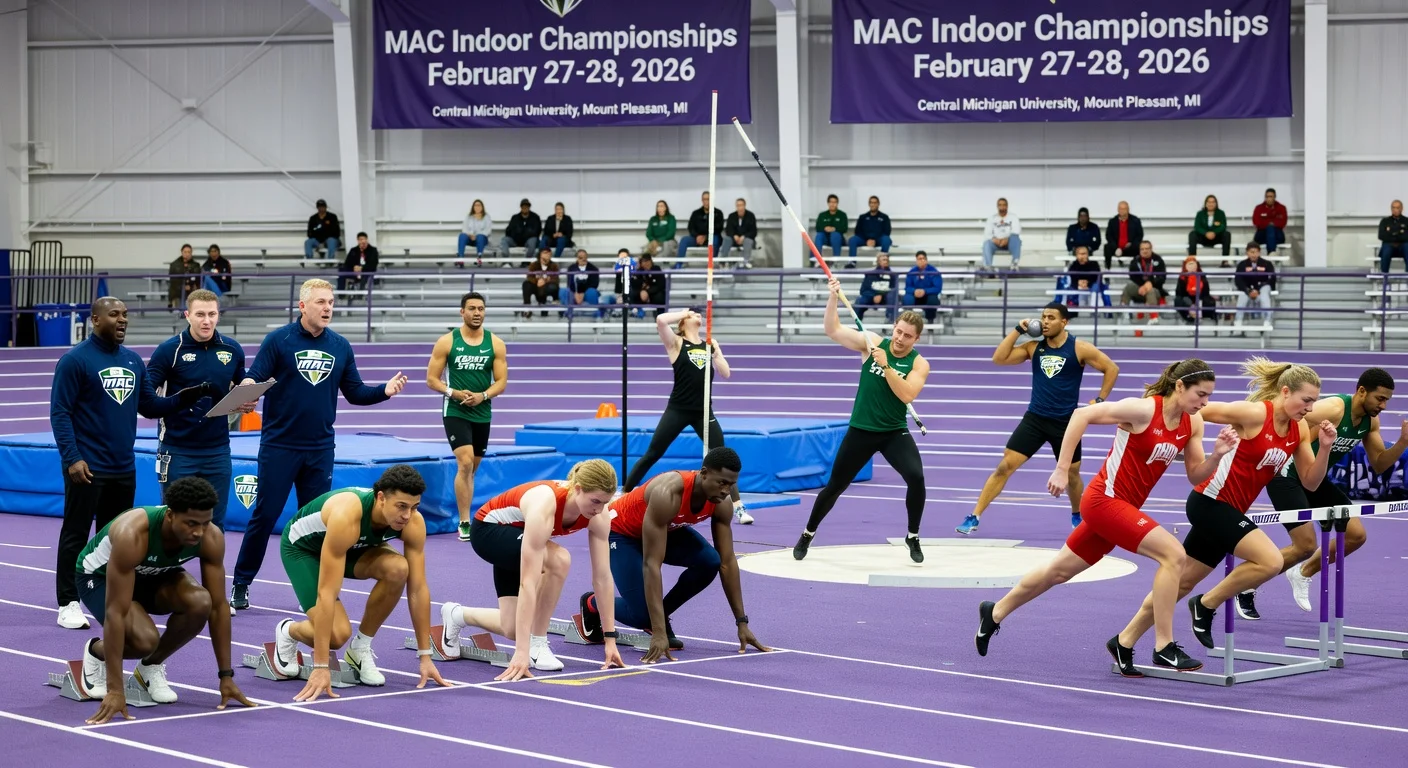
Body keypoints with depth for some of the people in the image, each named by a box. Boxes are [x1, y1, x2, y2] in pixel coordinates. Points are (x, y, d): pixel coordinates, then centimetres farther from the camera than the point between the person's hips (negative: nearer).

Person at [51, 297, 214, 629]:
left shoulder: (133, 360, 12)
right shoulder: (75, 360, -8)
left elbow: (149, 405, 15)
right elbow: (60, 412, -11)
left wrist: (186, 397, -1)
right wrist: (71, 458, -19)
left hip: (124, 468, 6)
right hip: (87, 468, -6)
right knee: (75, 536, -1)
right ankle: (68, 604, 3)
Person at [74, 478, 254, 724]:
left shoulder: (212, 538, -27)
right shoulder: (132, 535, -42)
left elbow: (218, 606, -17)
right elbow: (115, 613, -41)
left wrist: (226, 676, -18)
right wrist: (115, 690, -43)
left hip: (153, 573, 5)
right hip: (99, 575, -4)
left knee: (200, 602, -28)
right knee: (145, 639, -32)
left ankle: (152, 666, -1)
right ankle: (96, 652, 3)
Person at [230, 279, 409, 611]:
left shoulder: (340, 346, 6)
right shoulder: (278, 340, -6)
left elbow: (354, 392, 10)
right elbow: (254, 379, -8)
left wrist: (384, 391, -7)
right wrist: (249, 388, -31)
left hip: (320, 449, 3)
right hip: (279, 446, -3)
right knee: (265, 515, 0)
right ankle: (241, 583, 11)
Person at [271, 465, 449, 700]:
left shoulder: (413, 523, -27)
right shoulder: (346, 516, -43)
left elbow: (418, 588, -18)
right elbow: (326, 593, -43)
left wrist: (425, 657, -18)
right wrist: (321, 667, -43)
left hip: (354, 546, 5)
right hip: (303, 546, -5)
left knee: (397, 569, -28)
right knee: (337, 634, -23)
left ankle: (360, 649, -6)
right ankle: (289, 632, 13)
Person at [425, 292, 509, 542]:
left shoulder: (495, 344, 3)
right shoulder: (446, 342, -3)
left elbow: (501, 381, 2)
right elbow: (431, 379, -2)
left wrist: (483, 395, -17)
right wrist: (452, 392, -19)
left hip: (482, 413, 4)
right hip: (455, 411, -3)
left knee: (472, 468, 13)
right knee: (465, 464, -18)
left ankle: (466, 517, 28)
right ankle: (464, 523, -16)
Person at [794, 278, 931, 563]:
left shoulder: (919, 363, -8)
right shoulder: (872, 343, -5)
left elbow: (906, 395, -23)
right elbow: (833, 331, -8)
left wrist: (885, 366, -29)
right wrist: (833, 298, -20)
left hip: (894, 432, -1)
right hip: (861, 431, 1)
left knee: (916, 477, -23)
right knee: (835, 485, 9)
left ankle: (913, 537, -3)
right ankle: (808, 534, 30)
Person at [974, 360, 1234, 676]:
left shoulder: (1192, 424, 1)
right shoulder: (1144, 409, -21)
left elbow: (1195, 476, 6)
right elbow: (1081, 415, -18)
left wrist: (1217, 454, -14)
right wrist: (1062, 469, -19)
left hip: (1123, 508, 8)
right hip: (1105, 499, -8)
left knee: (1059, 571, 20)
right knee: (1173, 553, -21)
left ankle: (995, 613, 40)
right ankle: (1164, 649, -14)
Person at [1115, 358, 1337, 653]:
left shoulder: (1299, 430, 5)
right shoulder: (1254, 413, -18)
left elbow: (1310, 482, 7)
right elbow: (1199, 410, -13)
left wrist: (1325, 446, -8)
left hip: (1229, 511, 8)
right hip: (1212, 502, -8)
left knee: (1182, 581, 13)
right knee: (1270, 561, -21)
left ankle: (1124, 641, 24)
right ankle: (1206, 604, -2)